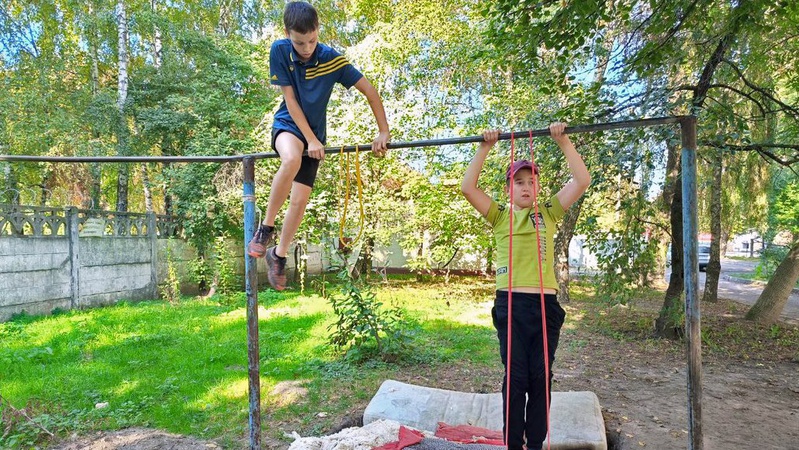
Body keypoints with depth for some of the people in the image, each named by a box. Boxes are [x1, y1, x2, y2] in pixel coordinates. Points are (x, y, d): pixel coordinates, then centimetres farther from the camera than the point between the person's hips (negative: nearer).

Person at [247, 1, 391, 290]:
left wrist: (383, 132, -17)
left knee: (300, 199, -5)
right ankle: (266, 228, -19)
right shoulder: (280, 51, -15)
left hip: (315, 132, 2)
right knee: (292, 159, -38)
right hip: (288, 123, -1)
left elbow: (370, 91, -12)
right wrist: (310, 140, -18)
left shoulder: (331, 59, -16)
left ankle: (279, 254, 18)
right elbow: (290, 99, -14)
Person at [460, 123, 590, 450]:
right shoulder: (499, 216, 8)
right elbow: (467, 187, -3)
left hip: (545, 304, 2)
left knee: (540, 379, 8)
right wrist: (485, 147, -2)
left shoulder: (548, 213, 12)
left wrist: (562, 140, 1)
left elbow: (582, 181, 4)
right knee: (515, 378, 4)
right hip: (510, 304, -1)